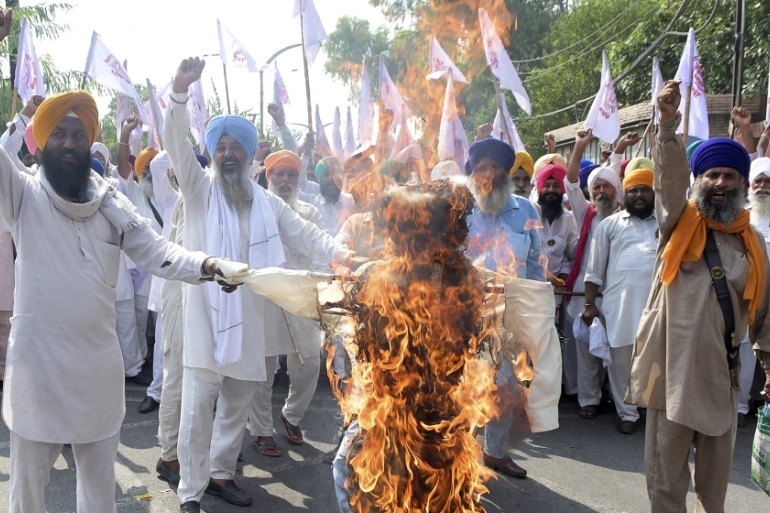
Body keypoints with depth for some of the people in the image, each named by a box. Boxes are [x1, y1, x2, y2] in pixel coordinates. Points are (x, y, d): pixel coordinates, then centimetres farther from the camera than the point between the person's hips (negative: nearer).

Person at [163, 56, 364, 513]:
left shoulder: (268, 203, 12)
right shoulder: (199, 189, 2)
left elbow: (304, 232, 5)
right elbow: (176, 142, -12)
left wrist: (337, 252, -15)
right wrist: (180, 92, -27)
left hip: (249, 317, 4)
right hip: (207, 314, -4)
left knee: (237, 406, 15)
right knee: (198, 407, 0)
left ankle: (220, 473, 33)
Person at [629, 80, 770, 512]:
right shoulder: (680, 223, 1)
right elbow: (670, 176, -19)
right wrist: (669, 126, -35)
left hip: (722, 371, 3)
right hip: (673, 365, -3)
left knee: (716, 471, 16)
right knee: (666, 469, 6)